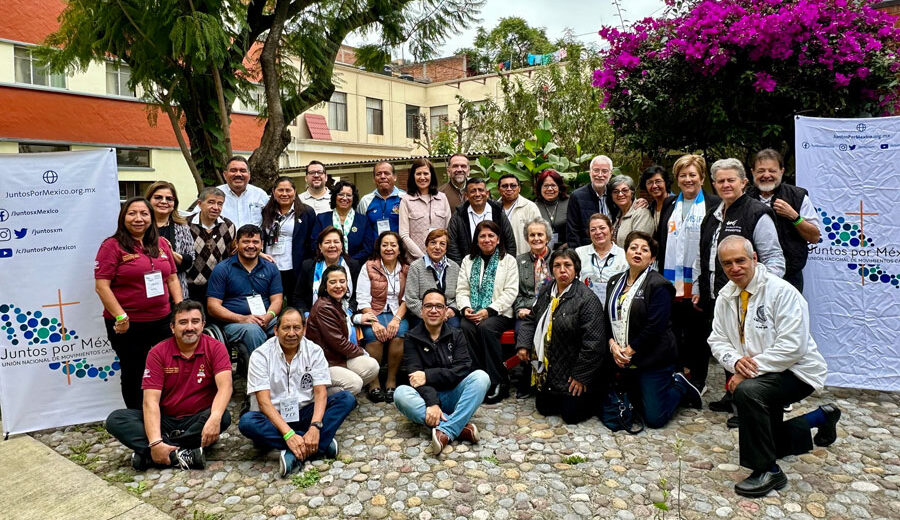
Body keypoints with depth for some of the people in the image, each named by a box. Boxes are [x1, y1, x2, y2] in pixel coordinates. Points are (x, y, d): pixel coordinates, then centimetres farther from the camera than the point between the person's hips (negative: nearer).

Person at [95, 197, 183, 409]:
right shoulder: (112, 246, -6)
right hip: (128, 325, -4)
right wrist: (120, 316, -19)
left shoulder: (161, 244, 10)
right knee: (133, 375, 12)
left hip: (162, 320, 4)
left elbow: (172, 278, 14)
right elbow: (102, 286, -11)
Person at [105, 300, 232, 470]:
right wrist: (155, 442, -29)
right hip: (164, 419, 2)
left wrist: (214, 418, -45)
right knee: (115, 420, -19)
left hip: (198, 420, -2)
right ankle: (180, 454, -31)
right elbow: (150, 400, -15)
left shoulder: (215, 348, -9)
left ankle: (147, 454, -24)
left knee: (223, 417, -32)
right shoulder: (158, 352, -6)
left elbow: (225, 386, -24)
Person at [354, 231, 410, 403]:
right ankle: (374, 383, -17)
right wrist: (374, 322, -18)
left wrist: (397, 319, -16)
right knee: (374, 336, -32)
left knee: (399, 334, -30)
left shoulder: (406, 270, 9)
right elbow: (363, 299, -4)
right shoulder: (369, 267, 3)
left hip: (397, 314, 2)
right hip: (373, 313, -1)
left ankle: (391, 381, -15)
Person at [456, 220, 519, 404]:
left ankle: (498, 381, -23)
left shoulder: (509, 261, 8)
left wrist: (489, 310, -14)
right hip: (473, 313, 3)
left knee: (486, 327, -34)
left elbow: (510, 292, -3)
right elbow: (462, 289, 11)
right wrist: (465, 308, -10)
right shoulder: (468, 260, 18)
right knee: (466, 327, -31)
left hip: (498, 313, -2)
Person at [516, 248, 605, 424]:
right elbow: (531, 320, 16)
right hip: (547, 369, 7)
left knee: (571, 415, -3)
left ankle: (595, 396, 24)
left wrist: (581, 376, -19)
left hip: (571, 373, -7)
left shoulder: (587, 299, -19)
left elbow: (593, 342, -21)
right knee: (543, 408, 13)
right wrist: (523, 344, -1)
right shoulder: (546, 291, 4)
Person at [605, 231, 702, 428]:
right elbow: (608, 317, 7)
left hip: (653, 360, -6)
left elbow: (655, 326, -18)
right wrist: (613, 344, -8)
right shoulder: (615, 282, 10)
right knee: (636, 406, 16)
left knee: (654, 419, -2)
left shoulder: (658, 285, -12)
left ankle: (680, 386, 22)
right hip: (624, 360, 6)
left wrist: (630, 351, -16)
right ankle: (669, 383, 36)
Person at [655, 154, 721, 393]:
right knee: (672, 333, 8)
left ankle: (697, 383, 20)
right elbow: (659, 241, 15)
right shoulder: (669, 205, 13)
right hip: (672, 283, 4)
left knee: (698, 333, 7)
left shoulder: (713, 205, -2)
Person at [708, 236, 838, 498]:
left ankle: (767, 471, -21)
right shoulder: (726, 296, 0)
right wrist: (735, 361, -19)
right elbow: (717, 340, 3)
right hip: (760, 375, 8)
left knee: (747, 391, -37)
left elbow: (792, 347, -26)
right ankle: (822, 417, 43)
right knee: (772, 441, 18)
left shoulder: (781, 291, -20)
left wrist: (748, 372, -28)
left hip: (796, 371, -8)